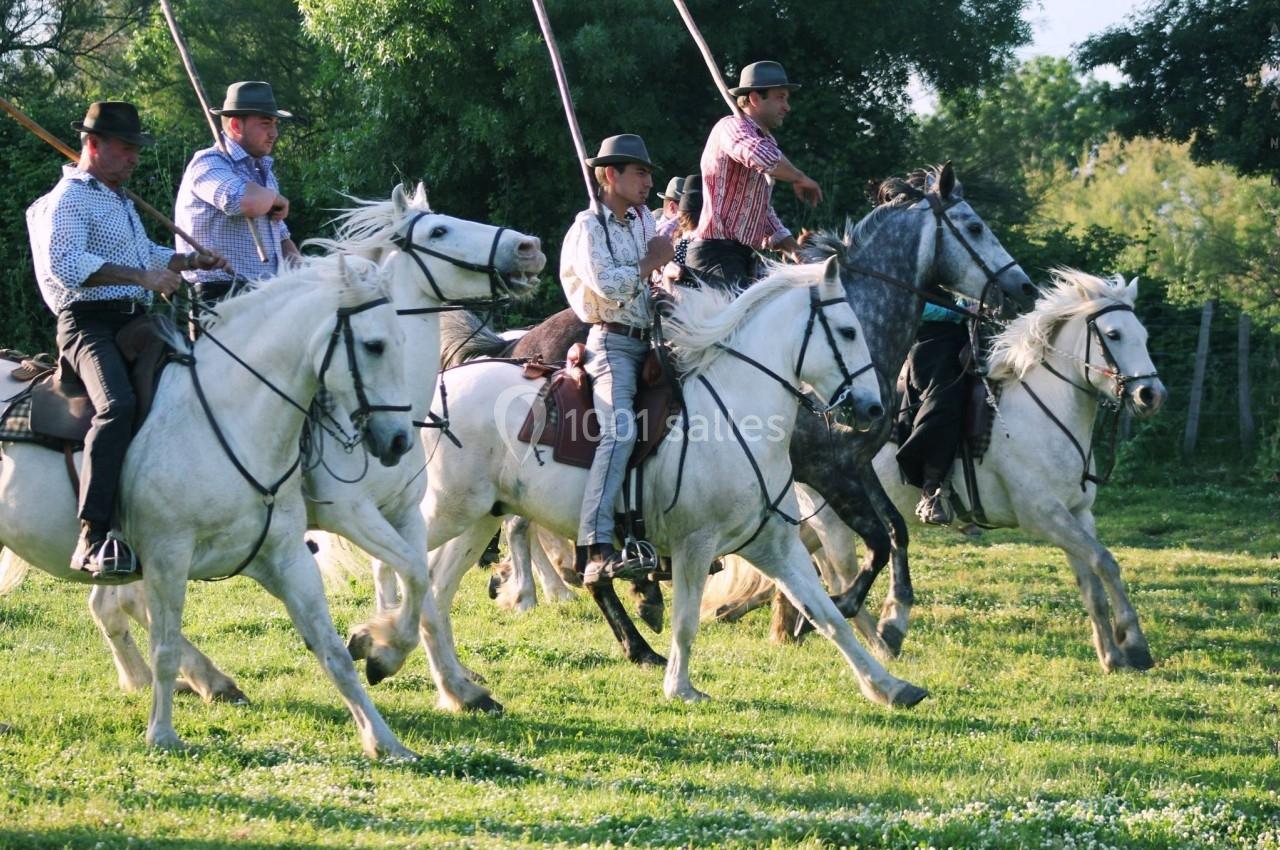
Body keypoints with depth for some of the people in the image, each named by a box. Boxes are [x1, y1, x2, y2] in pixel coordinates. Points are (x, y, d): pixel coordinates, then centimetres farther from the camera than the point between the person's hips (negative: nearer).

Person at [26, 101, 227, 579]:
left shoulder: (120, 201, 26)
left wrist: (192, 262, 22)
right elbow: (66, 263, -22)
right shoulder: (68, 200, -5)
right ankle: (93, 539, -42)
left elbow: (146, 253, 41)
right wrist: (142, 276, -27)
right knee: (117, 405, -34)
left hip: (133, 323, 10)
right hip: (89, 324, -10)